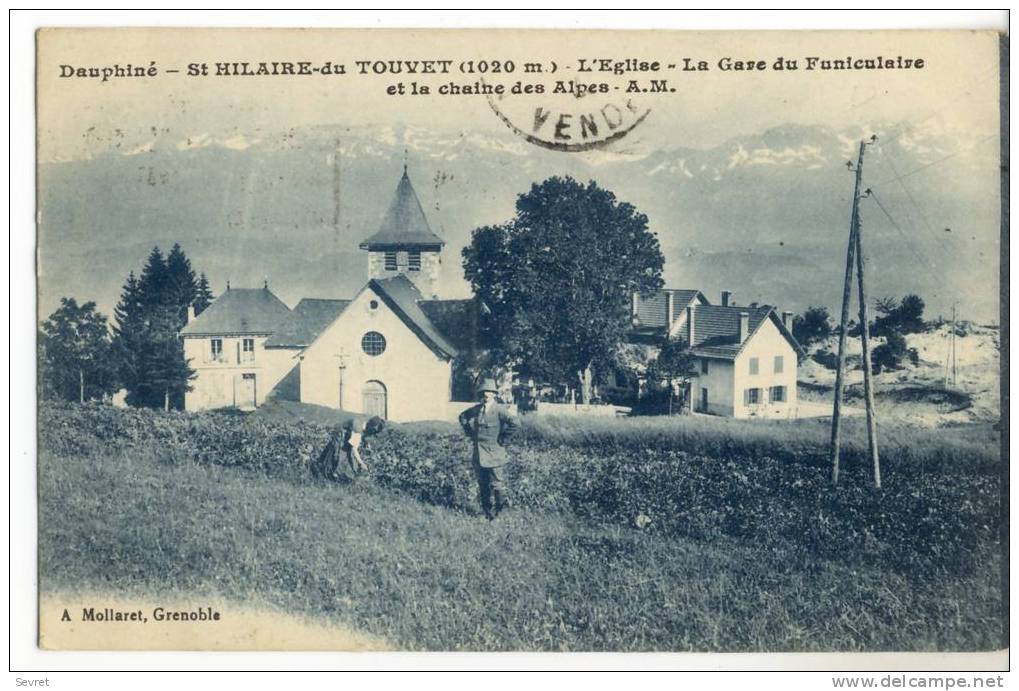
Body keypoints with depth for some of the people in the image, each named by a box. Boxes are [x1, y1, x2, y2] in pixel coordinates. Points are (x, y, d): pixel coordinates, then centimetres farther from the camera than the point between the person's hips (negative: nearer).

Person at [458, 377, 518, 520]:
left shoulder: (499, 409, -11)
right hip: (478, 454, 6)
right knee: (483, 485, 11)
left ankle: (502, 505, 11)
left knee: (497, 484, -7)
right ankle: (488, 512, 20)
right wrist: (469, 432, 15)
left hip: (494, 454, -6)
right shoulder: (475, 409, 7)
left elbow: (513, 422, -24)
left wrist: (503, 438, -17)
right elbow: (462, 417, 25)